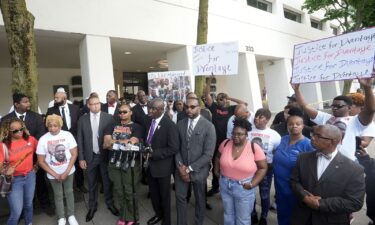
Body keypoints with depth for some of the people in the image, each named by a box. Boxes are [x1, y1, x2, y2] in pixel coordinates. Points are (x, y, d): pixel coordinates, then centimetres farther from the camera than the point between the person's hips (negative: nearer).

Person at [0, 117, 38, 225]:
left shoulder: (30, 139, -6)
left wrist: (37, 164, 11)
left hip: (30, 176, 3)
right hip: (14, 180, -3)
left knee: (28, 204, 21)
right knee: (17, 212, -2)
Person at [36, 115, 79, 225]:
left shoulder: (68, 135, -14)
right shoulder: (43, 139, -12)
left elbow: (74, 154, -11)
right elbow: (41, 161, -8)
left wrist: (66, 172, -15)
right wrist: (55, 174, -12)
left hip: (68, 171, 0)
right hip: (53, 174, 0)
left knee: (69, 192, 15)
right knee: (58, 195, 15)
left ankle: (71, 215, 33)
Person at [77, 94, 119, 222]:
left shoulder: (109, 118, -7)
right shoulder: (82, 119, -1)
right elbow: (80, 139, 1)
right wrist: (81, 158, -2)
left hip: (105, 155, -1)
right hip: (90, 156, 1)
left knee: (107, 181, 14)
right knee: (92, 183, 16)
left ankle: (110, 203, 35)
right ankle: (92, 206, 34)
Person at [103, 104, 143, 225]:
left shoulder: (136, 127, -3)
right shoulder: (113, 125, 9)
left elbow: (132, 142, -17)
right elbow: (106, 142, -2)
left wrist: (113, 142, -7)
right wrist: (124, 142, -14)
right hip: (114, 164, 4)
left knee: (129, 192, 6)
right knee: (119, 191, 15)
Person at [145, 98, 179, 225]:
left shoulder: (170, 125, -22)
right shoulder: (151, 121, 2)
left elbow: (173, 148, -23)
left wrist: (154, 154, -23)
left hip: (162, 166, -6)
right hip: (150, 164, 6)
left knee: (164, 196, 14)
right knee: (153, 193, 22)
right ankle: (158, 214, 47)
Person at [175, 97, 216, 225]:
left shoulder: (208, 126, -14)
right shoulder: (180, 124, -1)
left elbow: (208, 154, -16)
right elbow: (177, 147, 3)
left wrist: (190, 169, -16)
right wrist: (180, 165, -10)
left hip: (199, 170, -3)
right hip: (182, 169, 3)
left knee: (200, 199, 17)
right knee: (180, 197, 13)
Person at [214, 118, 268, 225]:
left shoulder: (254, 148, -17)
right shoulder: (225, 143, -8)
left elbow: (263, 168, -10)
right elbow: (218, 157, 11)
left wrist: (252, 184, -17)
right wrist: (217, 170, 2)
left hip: (244, 188, -3)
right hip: (225, 185, 3)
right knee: (228, 214, 24)